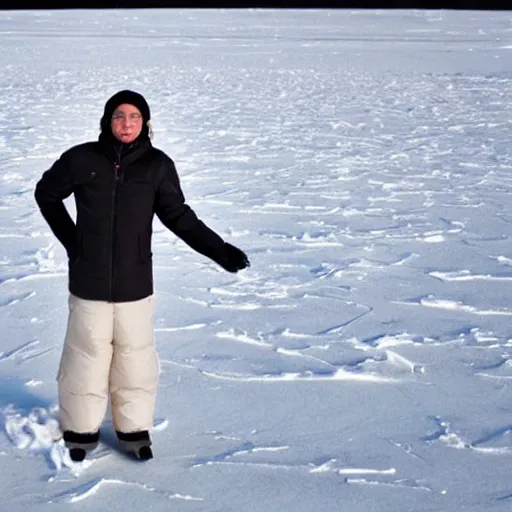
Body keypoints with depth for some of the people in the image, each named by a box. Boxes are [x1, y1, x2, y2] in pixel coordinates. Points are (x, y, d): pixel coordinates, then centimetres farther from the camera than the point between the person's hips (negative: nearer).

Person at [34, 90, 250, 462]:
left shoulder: (157, 165, -4)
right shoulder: (81, 159, -6)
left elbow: (179, 217, 3)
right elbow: (46, 194, 11)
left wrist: (219, 251, -5)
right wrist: (71, 241, 6)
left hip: (135, 283, 1)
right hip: (89, 282, -1)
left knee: (136, 357, 8)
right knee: (87, 355, 8)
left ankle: (134, 429, 26)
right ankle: (82, 429, 26)